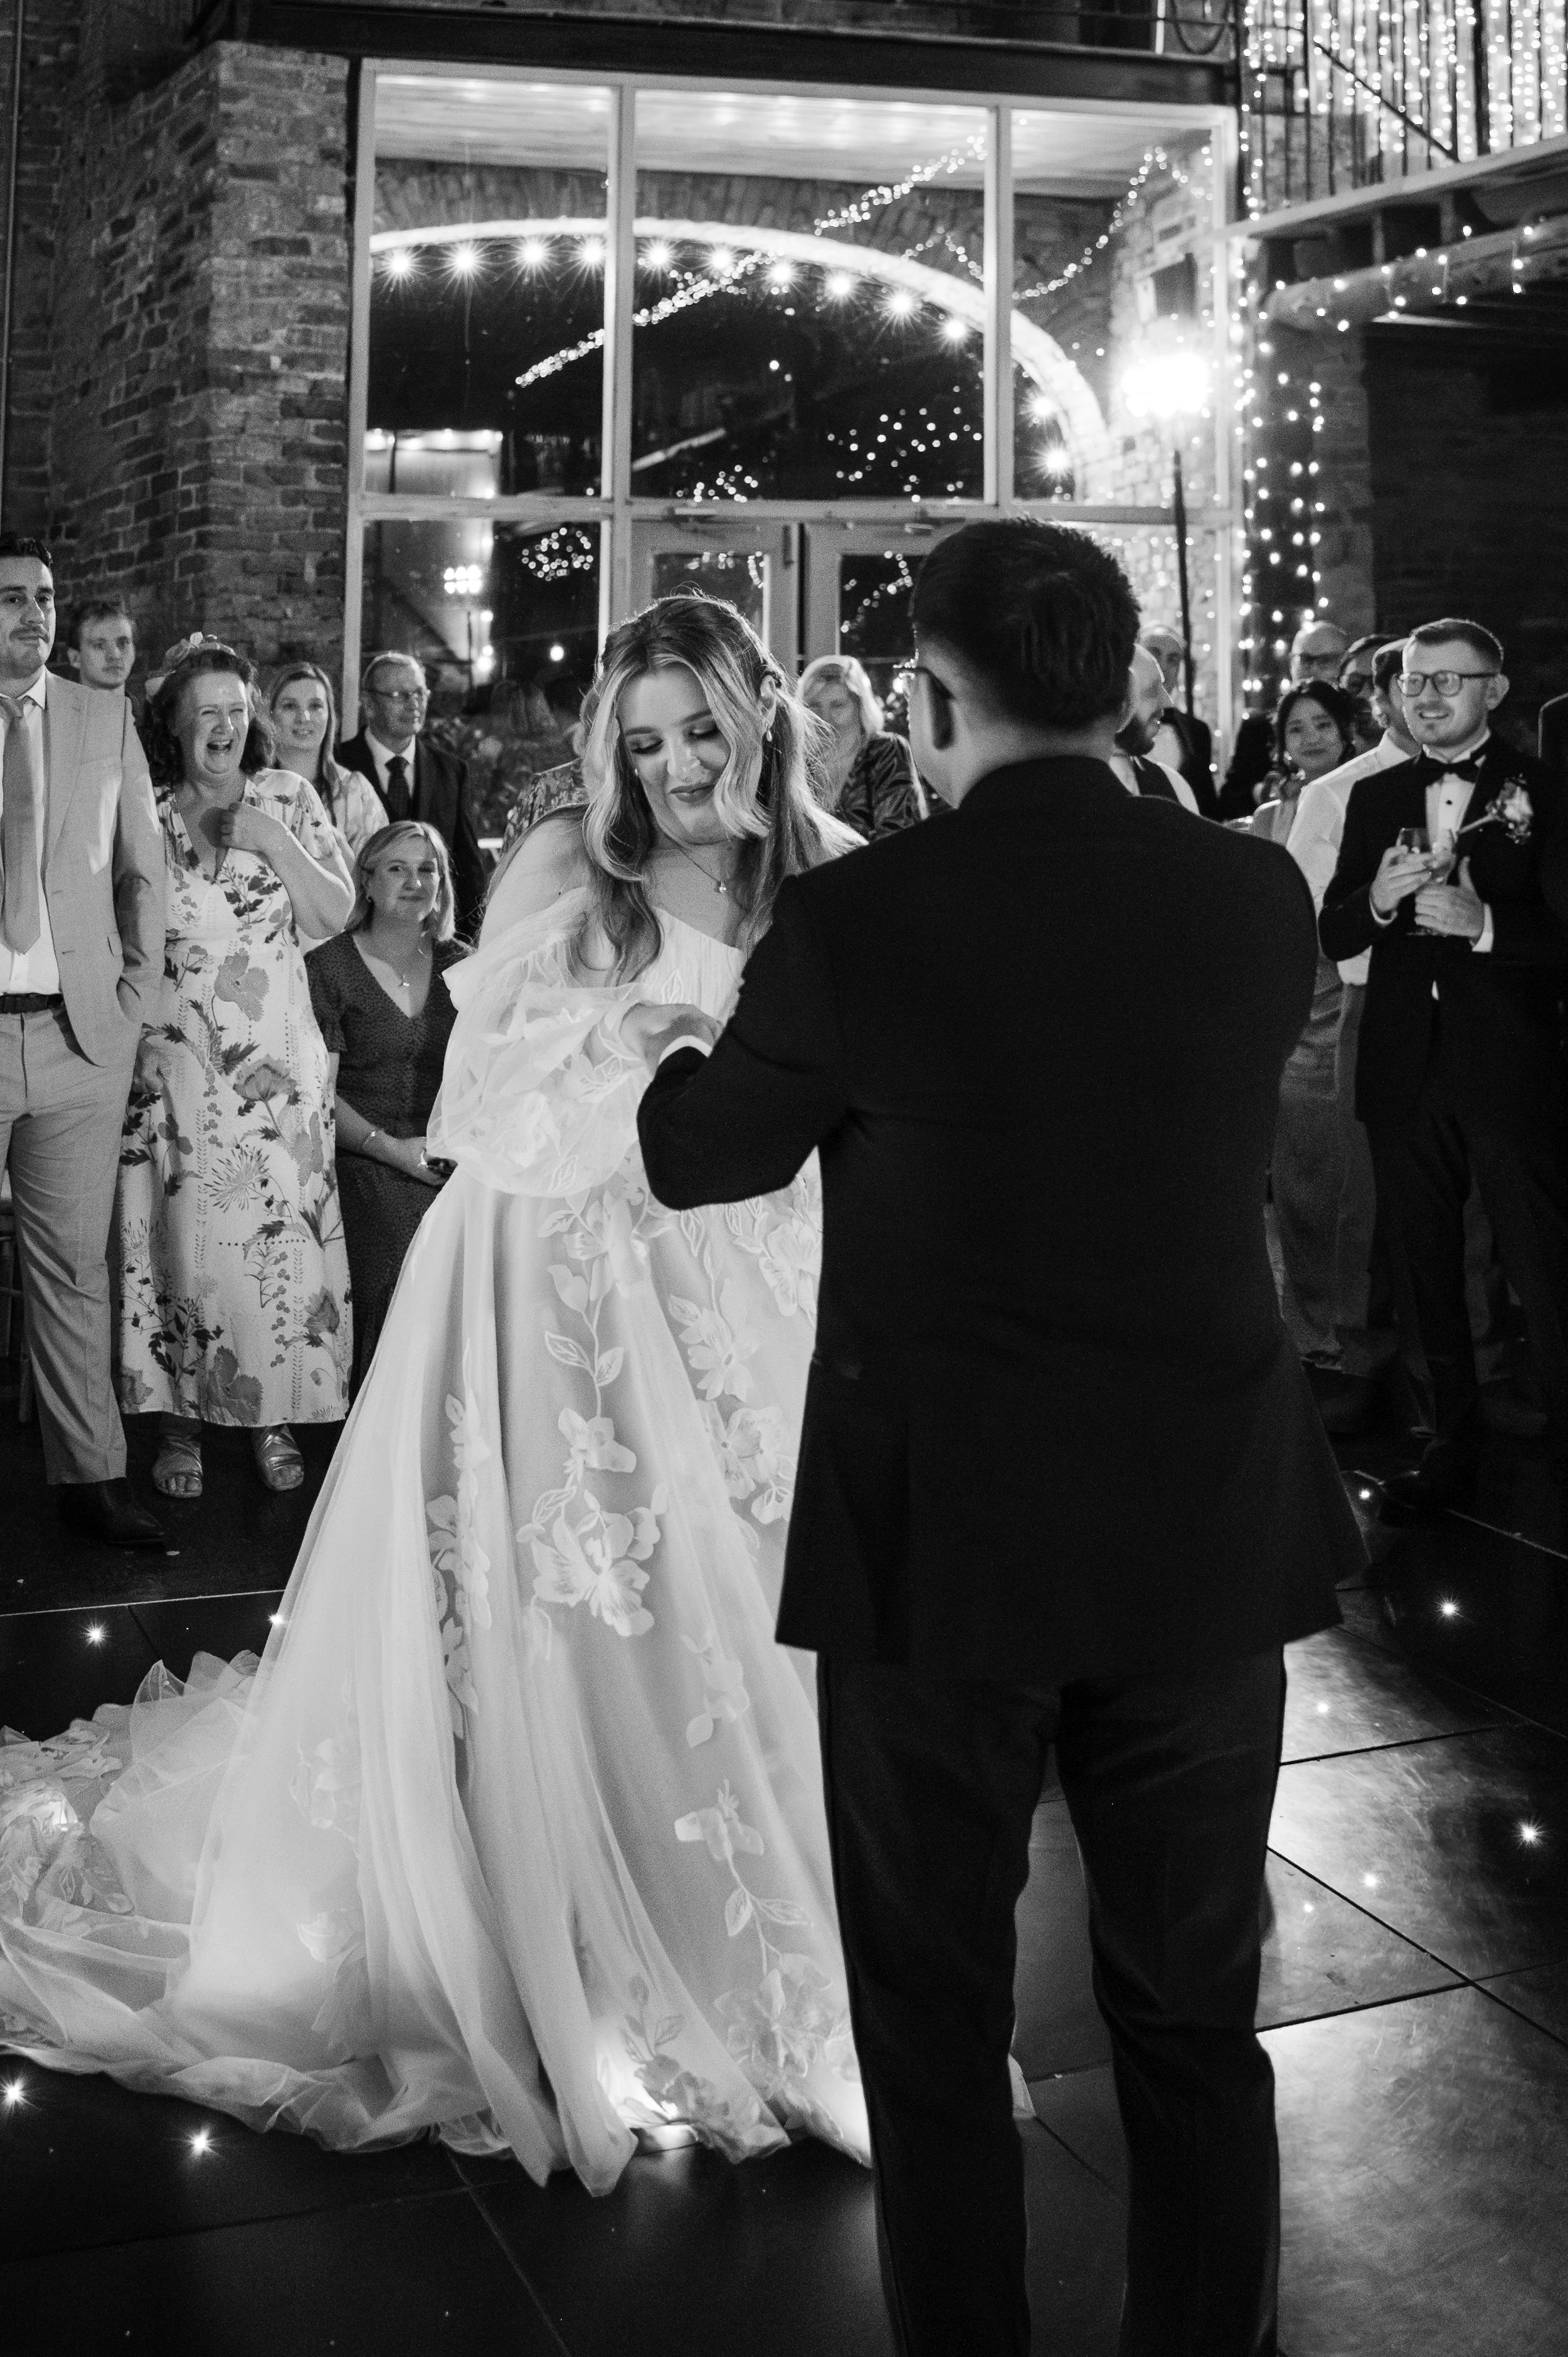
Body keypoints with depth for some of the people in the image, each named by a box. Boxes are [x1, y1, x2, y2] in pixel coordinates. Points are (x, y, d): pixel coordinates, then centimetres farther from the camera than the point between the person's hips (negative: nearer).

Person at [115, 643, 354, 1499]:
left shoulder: (287, 795, 6)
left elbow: (336, 913, 0)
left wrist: (274, 840, -10)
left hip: (277, 1059, 0)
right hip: (173, 1058, 0)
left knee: (279, 1231, 0)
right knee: (181, 1233, -1)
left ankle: (271, 1415, 13)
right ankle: (178, 1419, 11)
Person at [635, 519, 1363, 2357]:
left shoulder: (855, 918, -14)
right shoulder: (1262, 898, -4)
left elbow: (702, 1160, 2)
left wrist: (672, 1054, 27)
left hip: (938, 1546, -3)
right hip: (1209, 1535, 3)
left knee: (934, 2020, 16)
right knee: (1196, 2015, 19)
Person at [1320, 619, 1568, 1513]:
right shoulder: (1375, 796, 11)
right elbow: (1333, 936, 8)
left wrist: (1485, 923, -23)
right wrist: (1377, 899, -12)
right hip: (1405, 1070, 5)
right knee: (1428, 1273, 14)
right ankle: (1454, 1446, 28)